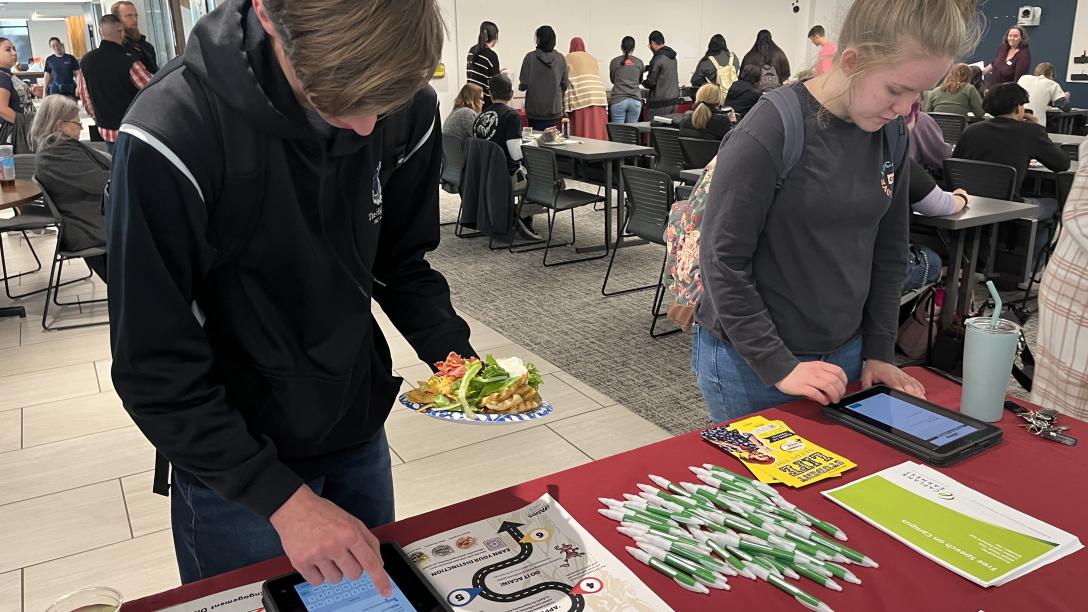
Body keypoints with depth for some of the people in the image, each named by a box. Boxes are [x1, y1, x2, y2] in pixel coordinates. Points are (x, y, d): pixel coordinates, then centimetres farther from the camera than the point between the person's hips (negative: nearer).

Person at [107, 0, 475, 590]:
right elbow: (156, 371, -22)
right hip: (233, 467, -4)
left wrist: (453, 354, -15)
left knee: (377, 594, 26)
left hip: (359, 437, 5)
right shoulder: (172, 137, -28)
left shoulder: (407, 108, -14)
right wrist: (283, 498, -26)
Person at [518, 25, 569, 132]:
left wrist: (520, 86, 14)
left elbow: (524, 84, -9)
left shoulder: (530, 57, -7)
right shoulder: (560, 58, -1)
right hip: (554, 109, 2)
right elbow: (565, 85, 3)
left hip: (534, 110, -1)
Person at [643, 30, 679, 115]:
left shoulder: (658, 58, -14)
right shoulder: (672, 56, 10)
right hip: (674, 99, 8)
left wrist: (643, 82, 7)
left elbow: (651, 83, -12)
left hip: (660, 103, -8)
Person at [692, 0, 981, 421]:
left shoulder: (891, 134, 0)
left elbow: (889, 251, 9)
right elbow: (723, 262, -18)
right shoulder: (768, 135, -20)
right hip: (749, 361, -6)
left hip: (844, 355, 6)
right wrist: (779, 366, -17)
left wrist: (879, 352, 5)